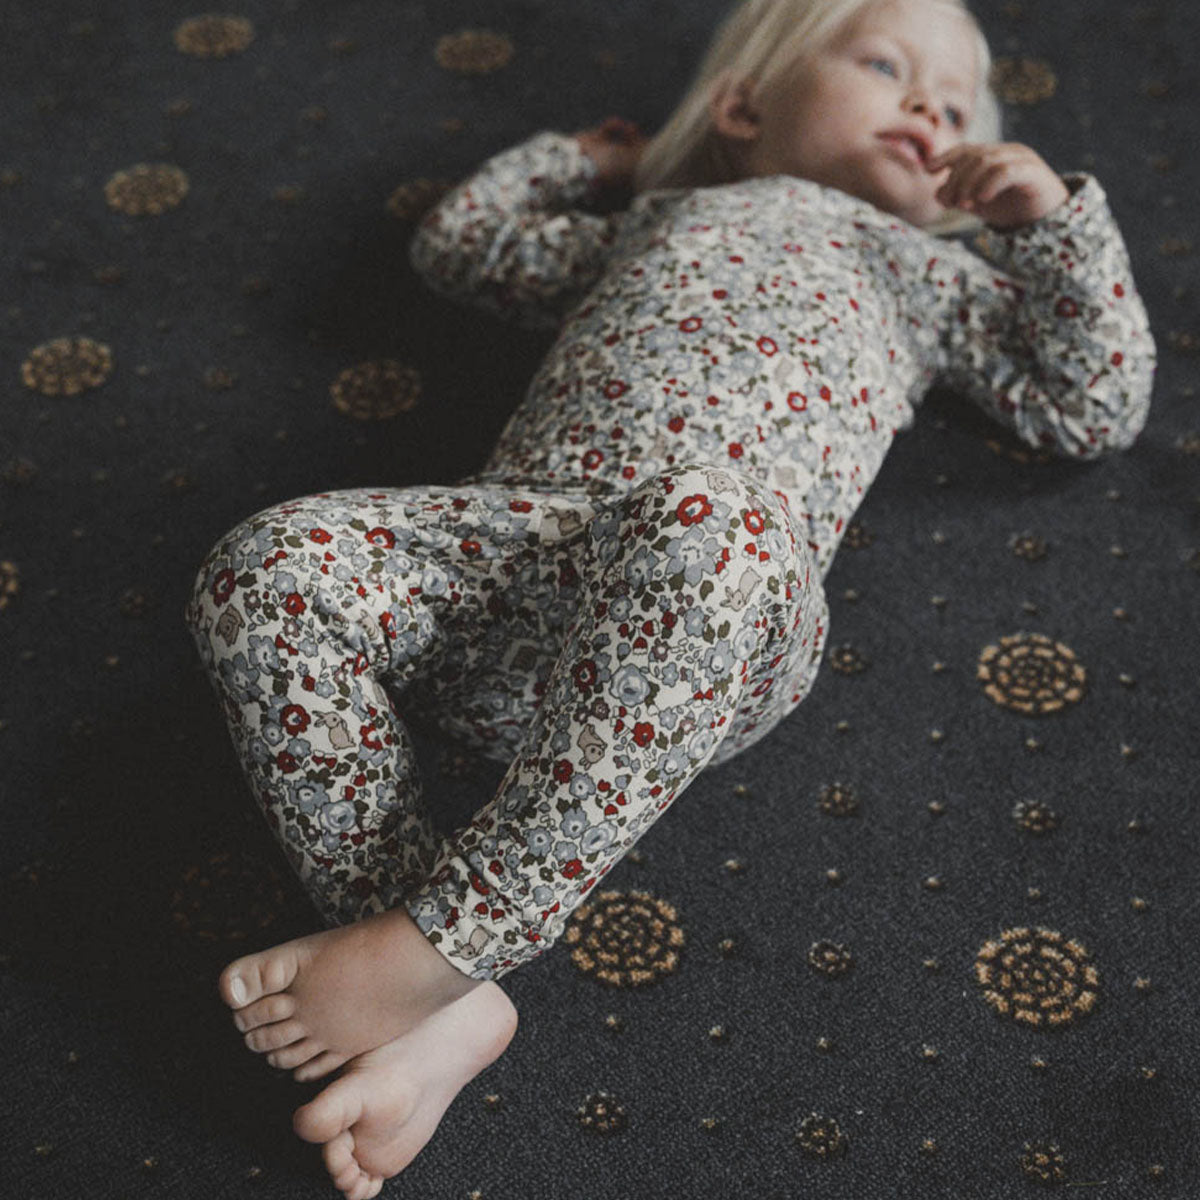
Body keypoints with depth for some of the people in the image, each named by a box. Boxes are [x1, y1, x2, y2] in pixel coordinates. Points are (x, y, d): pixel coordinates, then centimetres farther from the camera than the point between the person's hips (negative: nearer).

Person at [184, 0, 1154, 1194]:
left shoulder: (928, 272, 38)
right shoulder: (651, 222, 42)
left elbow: (1098, 406, 30)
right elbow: (460, 238, 50)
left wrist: (1055, 215, 22)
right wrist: (579, 155, 53)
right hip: (522, 527, 3)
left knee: (701, 530, -42)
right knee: (267, 572, -26)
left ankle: (442, 938, -34)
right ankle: (439, 1007, -25)